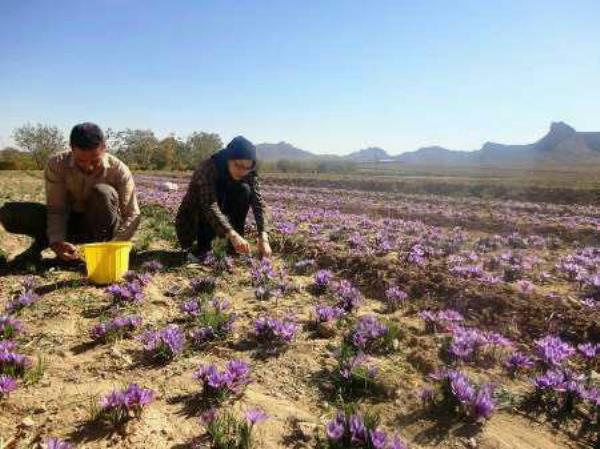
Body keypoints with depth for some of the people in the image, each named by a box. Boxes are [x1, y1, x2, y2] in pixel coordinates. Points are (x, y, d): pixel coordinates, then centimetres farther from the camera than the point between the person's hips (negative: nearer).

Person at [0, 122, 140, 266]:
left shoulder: (119, 170, -22)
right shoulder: (56, 164, -19)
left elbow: (132, 215, -23)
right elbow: (56, 210, -20)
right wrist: (57, 242, -38)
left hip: (101, 227, -1)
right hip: (69, 221, 2)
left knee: (103, 192, -34)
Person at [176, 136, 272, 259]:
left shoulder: (248, 174, -14)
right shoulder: (208, 168, -29)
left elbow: (259, 204, -24)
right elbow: (210, 206, -41)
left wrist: (263, 238, -39)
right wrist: (233, 235, -54)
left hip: (220, 220, 4)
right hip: (191, 222, -4)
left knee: (244, 190, -19)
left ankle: (235, 247, -11)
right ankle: (202, 246, -13)